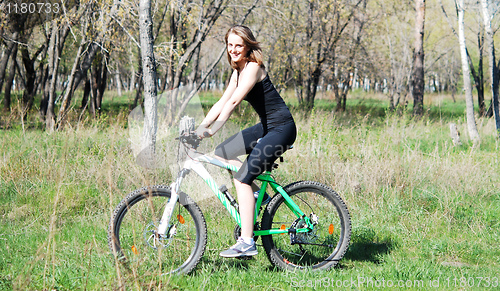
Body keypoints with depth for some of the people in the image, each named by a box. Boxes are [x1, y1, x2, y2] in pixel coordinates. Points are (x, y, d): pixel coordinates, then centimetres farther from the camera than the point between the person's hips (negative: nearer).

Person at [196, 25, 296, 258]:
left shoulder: (253, 67, -17)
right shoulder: (238, 71, 12)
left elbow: (233, 102, -26)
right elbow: (221, 103, 11)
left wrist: (211, 130, -31)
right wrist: (200, 127, 0)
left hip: (281, 128, -10)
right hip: (266, 127, 10)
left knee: (242, 178, -16)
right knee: (221, 154, 7)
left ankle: (247, 243, -15)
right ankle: (257, 193, 14)